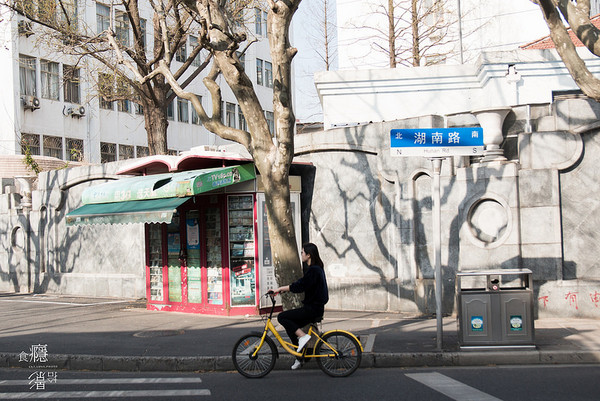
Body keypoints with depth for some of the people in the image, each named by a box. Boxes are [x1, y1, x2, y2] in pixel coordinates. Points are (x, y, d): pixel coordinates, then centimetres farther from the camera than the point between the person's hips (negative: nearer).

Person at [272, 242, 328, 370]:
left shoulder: (313, 270, -17)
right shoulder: (317, 268, 15)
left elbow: (300, 286, -22)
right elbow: (301, 283, 20)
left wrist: (281, 289, -15)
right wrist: (283, 288, 13)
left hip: (313, 309, -10)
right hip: (315, 307, 10)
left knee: (282, 317, -10)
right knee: (290, 326, 16)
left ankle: (303, 336, -10)